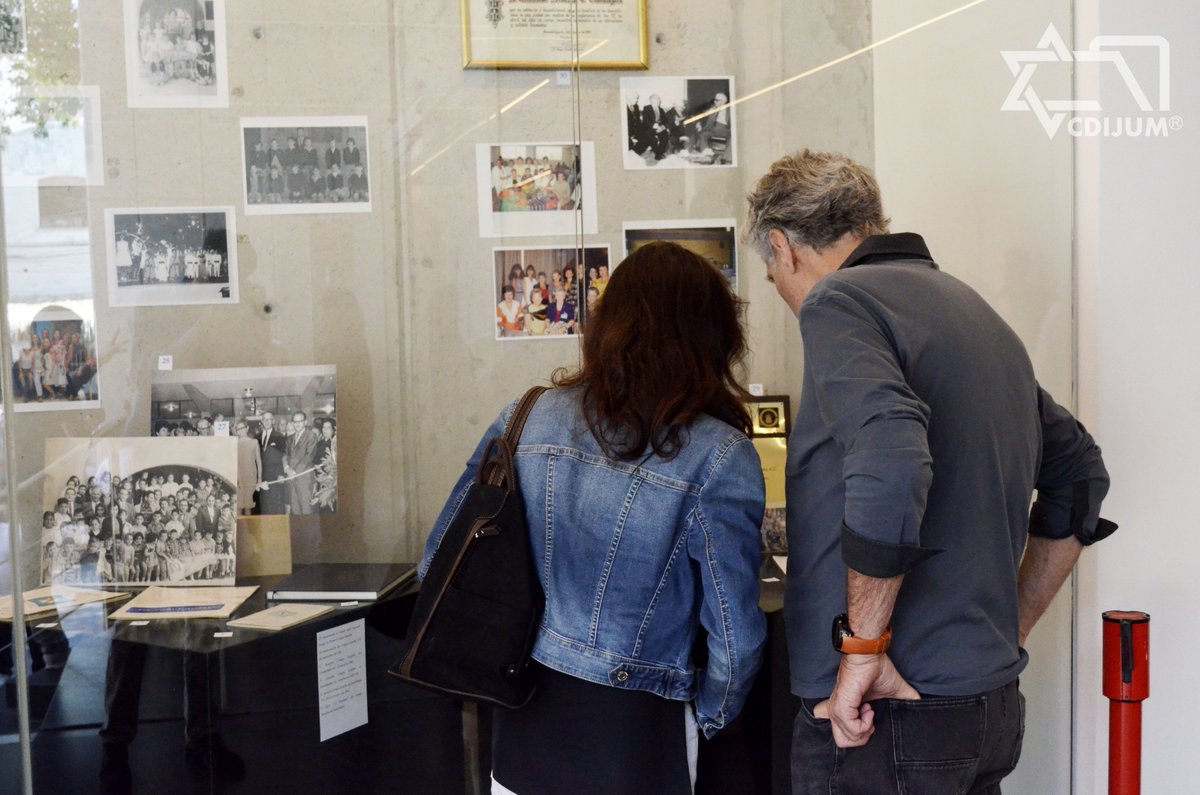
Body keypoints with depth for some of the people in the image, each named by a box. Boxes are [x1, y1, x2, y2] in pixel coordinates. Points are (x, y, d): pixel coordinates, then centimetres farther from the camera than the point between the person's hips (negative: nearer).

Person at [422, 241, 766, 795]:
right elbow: (736, 634, -12)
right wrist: (710, 718, 8)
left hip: (521, 728, 4)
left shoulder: (525, 420, -4)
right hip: (632, 735, -3)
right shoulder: (719, 458, -15)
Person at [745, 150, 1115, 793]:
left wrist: (863, 646, -18)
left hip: (889, 720, -8)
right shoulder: (977, 311, 15)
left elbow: (887, 466, -28)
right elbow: (1078, 471, 21)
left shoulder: (839, 300, -11)